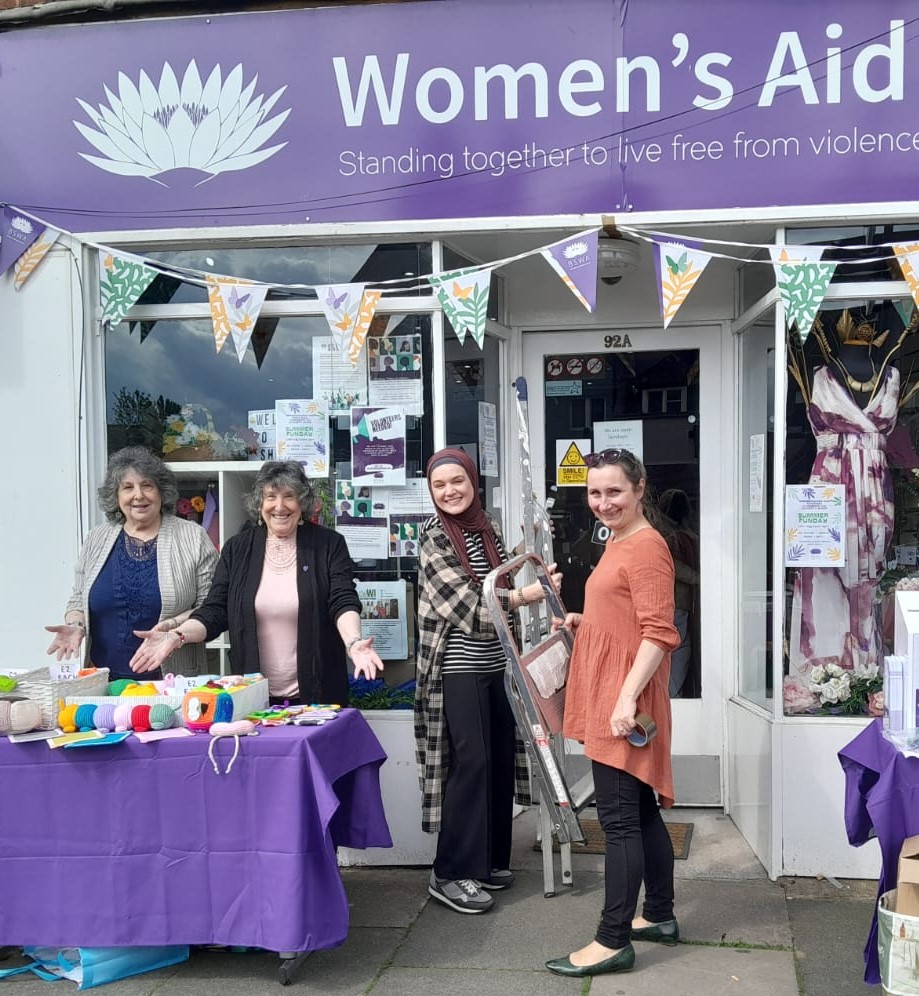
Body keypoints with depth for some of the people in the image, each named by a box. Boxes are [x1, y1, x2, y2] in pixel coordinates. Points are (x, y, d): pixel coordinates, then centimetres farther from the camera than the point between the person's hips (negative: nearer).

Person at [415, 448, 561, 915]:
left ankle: (489, 859, 23)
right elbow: (466, 604, -17)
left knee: (500, 759, 9)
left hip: (495, 663, 7)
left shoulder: (488, 528, 10)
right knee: (471, 762, -9)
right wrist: (528, 594, -16)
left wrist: (531, 565, 3)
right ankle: (450, 874, 0)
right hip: (458, 667, -7)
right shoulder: (434, 537, -10)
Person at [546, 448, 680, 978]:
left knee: (619, 819, -6)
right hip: (606, 699, 10)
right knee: (641, 813, 16)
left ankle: (613, 941, 0)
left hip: (625, 703, -10)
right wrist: (583, 621, 14)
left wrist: (627, 698, -25)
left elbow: (659, 632, -21)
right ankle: (659, 915, 27)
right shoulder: (618, 543, 16)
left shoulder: (646, 546, -14)